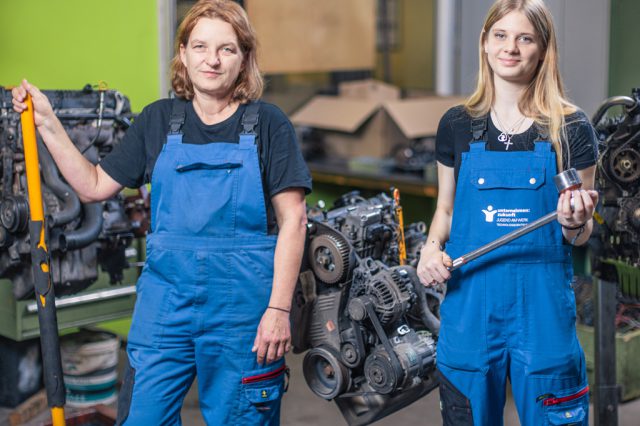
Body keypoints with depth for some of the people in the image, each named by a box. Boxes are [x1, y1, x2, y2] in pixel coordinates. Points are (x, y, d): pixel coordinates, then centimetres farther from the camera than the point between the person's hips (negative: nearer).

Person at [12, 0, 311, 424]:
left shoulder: (267, 123, -3)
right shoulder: (159, 120, 7)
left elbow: (292, 220, -6)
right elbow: (94, 186, 11)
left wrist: (279, 309, -12)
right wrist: (47, 121, 5)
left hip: (243, 304, -2)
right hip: (166, 299, 3)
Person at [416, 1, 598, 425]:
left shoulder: (570, 128, -1)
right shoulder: (457, 125, 5)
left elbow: (582, 235, 5)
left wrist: (574, 223, -17)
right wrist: (432, 247, -5)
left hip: (542, 304, -1)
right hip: (469, 300, 2)